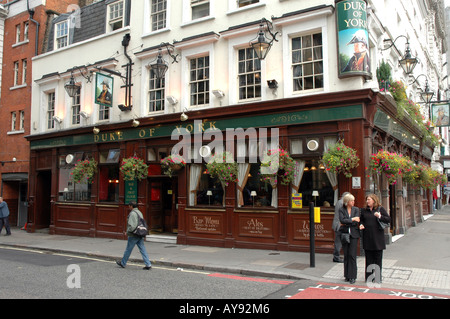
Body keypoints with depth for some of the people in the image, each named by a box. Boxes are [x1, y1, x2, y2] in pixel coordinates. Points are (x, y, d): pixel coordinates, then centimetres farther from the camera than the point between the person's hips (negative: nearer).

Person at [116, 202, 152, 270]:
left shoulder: (133, 213, -15)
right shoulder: (139, 212, 14)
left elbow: (132, 225, -23)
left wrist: (127, 232, -8)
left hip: (134, 235, -8)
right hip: (140, 235, 8)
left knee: (128, 249, 8)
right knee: (143, 250, 4)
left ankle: (123, 263, 25)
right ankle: (148, 265, -1)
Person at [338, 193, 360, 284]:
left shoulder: (356, 209, 6)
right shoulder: (341, 210, 3)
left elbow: (356, 222, -5)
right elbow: (342, 220, -13)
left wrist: (345, 223, -6)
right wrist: (352, 219, -11)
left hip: (353, 234, 0)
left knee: (352, 255, -5)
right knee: (346, 255, 5)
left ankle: (352, 276, 2)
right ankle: (347, 276, 15)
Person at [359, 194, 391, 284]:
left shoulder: (380, 209, 0)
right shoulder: (364, 211, 10)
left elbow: (389, 219, -3)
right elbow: (362, 220, 19)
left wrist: (380, 216, -19)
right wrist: (361, 225, -2)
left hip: (378, 237, -3)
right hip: (367, 238, 3)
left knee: (378, 259, 3)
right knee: (369, 259, 7)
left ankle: (378, 278, 12)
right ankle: (369, 277, 15)